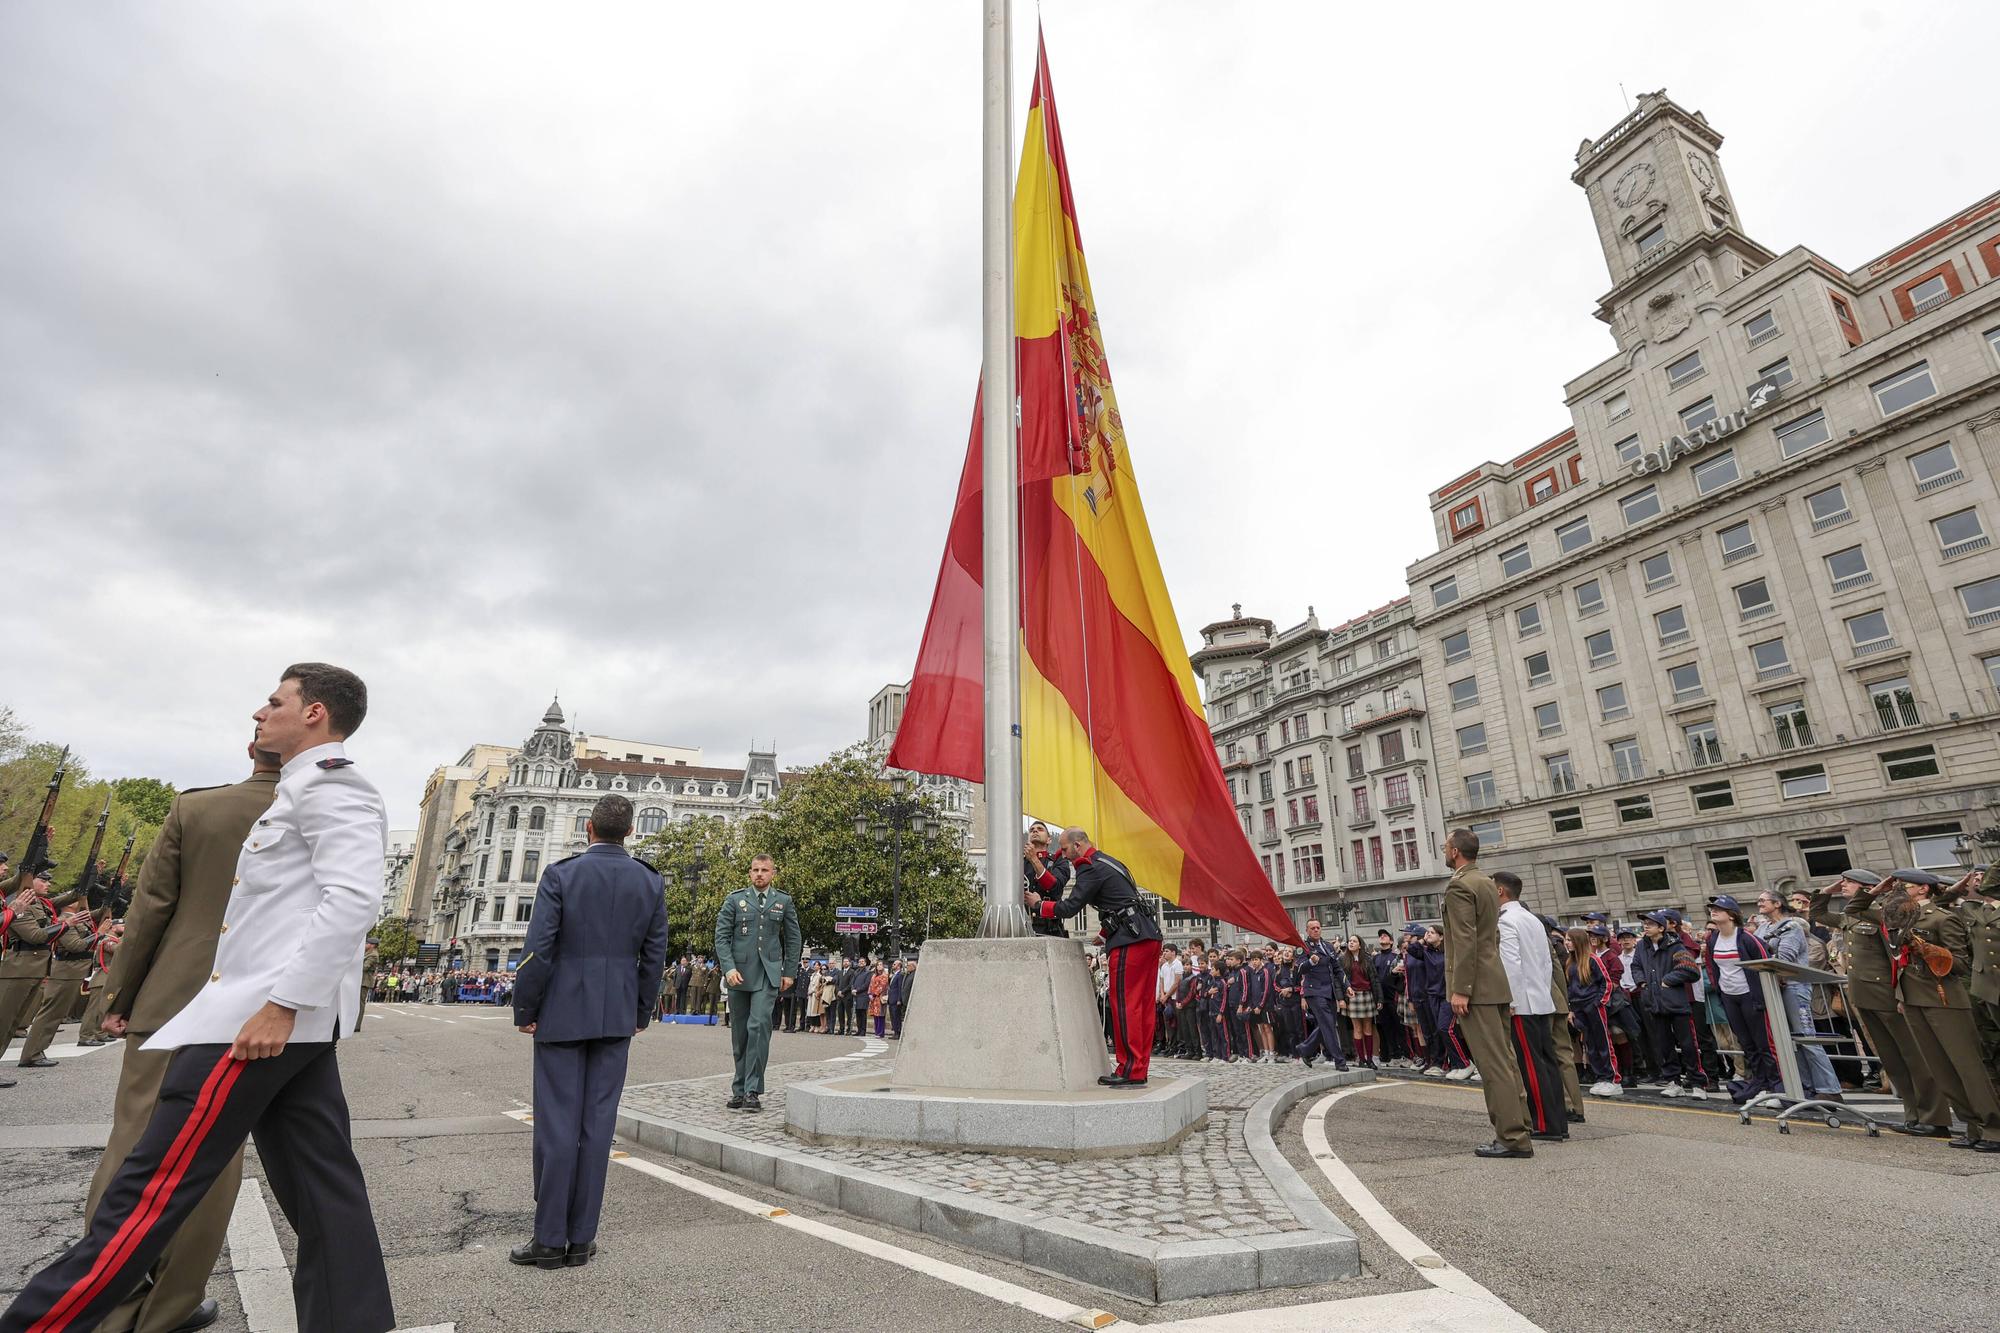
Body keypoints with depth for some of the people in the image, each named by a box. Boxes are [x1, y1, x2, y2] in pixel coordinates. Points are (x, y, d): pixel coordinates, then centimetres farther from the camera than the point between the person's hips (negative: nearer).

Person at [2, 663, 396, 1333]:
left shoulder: (330, 783, -11)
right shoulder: (308, 789, 22)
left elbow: (354, 897, -24)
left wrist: (281, 1002, -25)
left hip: (264, 1013, -10)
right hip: (293, 1016, 10)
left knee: (153, 1185, -2)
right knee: (320, 1181, 9)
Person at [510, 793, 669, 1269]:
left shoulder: (560, 875, -8)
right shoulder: (651, 882, 0)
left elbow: (538, 951, -10)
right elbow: (654, 957, 3)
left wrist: (524, 1010, 1)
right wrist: (641, 1013, 13)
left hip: (562, 1013, -2)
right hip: (617, 1016, 3)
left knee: (557, 1123, 5)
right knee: (597, 1124, 8)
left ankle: (550, 1238, 12)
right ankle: (581, 1238, 16)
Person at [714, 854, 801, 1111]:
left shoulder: (783, 901, 8)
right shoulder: (735, 899, 6)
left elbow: (792, 938, 11)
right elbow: (722, 936, 1)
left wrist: (790, 972, 6)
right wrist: (728, 967, -10)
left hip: (768, 974, -1)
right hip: (739, 974, 1)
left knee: (759, 1025, -16)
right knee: (740, 1033, 8)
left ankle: (752, 1090, -11)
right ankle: (739, 1090, 19)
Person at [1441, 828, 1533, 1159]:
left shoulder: (1459, 886, -14)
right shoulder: (1486, 883, 15)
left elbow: (1465, 942, -20)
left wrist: (1460, 990, -19)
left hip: (1475, 987, -10)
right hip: (1495, 984, 10)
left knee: (1493, 1064, -5)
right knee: (1504, 1061, 13)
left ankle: (1512, 1138, -1)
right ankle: (1519, 1130, 20)